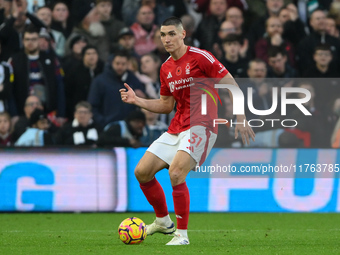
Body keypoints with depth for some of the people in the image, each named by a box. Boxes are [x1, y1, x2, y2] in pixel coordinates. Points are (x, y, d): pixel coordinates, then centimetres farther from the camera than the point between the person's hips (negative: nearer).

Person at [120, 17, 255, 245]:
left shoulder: (200, 57, -10)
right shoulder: (166, 68, 12)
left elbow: (231, 85, -9)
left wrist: (240, 119, -15)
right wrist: (137, 100, 9)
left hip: (201, 126, -8)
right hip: (176, 129, 8)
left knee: (176, 173, -26)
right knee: (142, 172, 3)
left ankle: (182, 235, -15)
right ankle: (163, 221, 24)